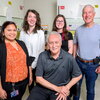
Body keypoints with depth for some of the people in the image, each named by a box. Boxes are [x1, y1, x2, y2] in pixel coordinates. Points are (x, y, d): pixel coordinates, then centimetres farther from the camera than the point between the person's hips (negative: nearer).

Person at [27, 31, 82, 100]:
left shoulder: (68, 58, -9)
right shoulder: (42, 56, -5)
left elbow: (78, 75, 3)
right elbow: (38, 78, -4)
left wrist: (66, 88, -8)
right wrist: (57, 88, -12)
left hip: (61, 89, 0)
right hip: (42, 87, 1)